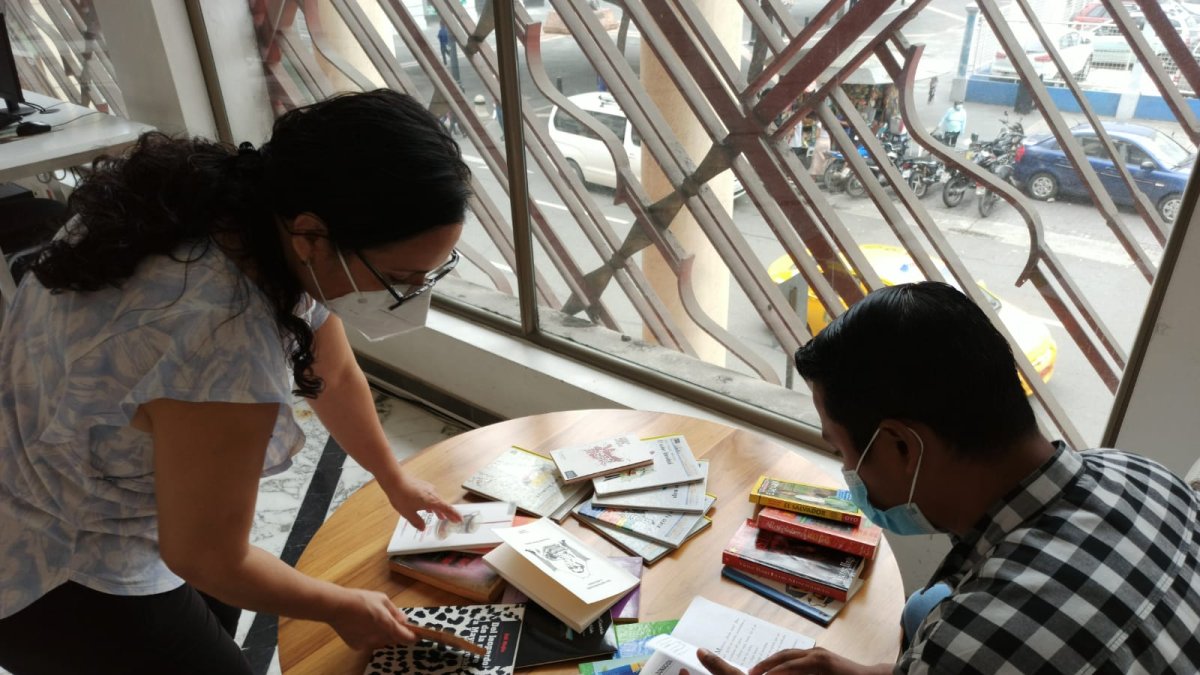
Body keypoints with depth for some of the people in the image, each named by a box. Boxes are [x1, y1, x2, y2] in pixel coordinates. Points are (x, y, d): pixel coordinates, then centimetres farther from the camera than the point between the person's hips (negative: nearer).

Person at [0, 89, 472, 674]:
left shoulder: (260, 208, -16)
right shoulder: (224, 346, -42)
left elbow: (333, 375, 1)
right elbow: (206, 556, -24)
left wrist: (394, 480, 15)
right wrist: (343, 609, -8)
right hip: (48, 561, -7)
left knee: (213, 618, 26)